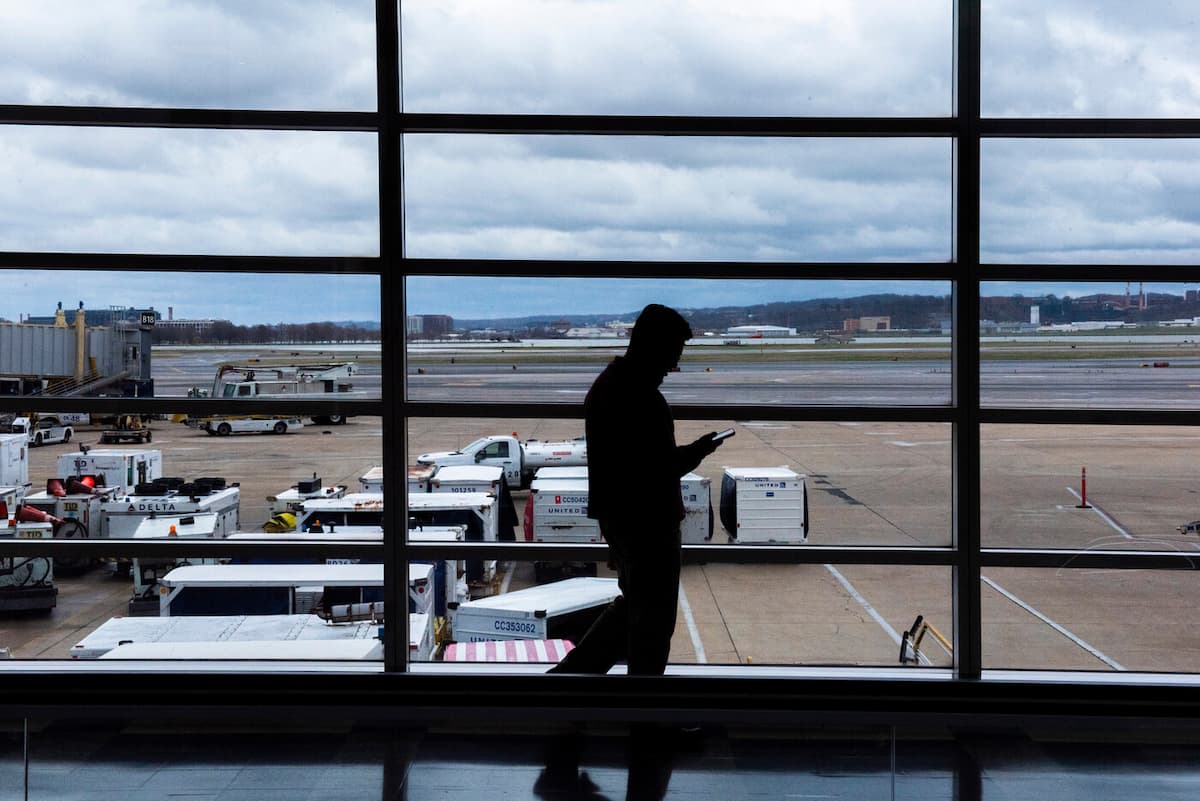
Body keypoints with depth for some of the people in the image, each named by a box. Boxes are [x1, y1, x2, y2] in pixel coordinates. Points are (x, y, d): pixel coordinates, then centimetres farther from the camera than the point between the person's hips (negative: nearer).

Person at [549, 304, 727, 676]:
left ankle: (569, 673, 22)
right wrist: (696, 451, -11)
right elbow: (658, 468, -25)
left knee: (632, 606, 22)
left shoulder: (605, 385, 9)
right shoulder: (642, 400, -23)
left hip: (616, 516, 10)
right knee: (653, 620, 5)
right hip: (648, 523, -10)